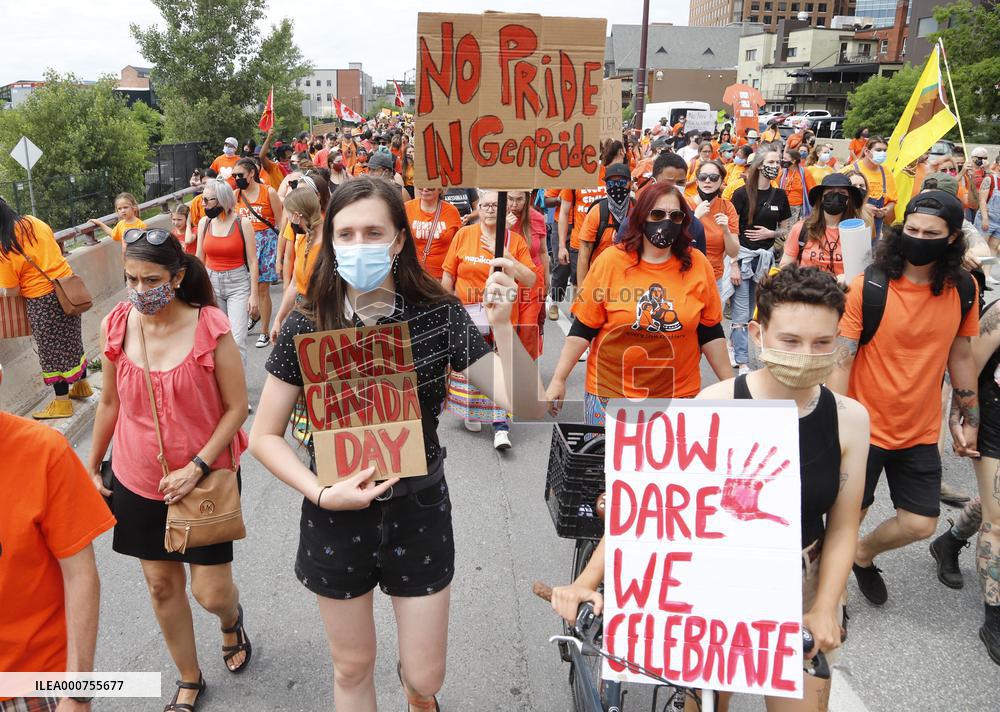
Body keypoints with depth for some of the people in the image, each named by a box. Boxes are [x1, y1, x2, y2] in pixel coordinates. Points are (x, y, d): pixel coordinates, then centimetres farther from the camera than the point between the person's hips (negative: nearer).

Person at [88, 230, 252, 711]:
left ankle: (232, 620, 41)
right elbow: (110, 403, 7)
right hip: (138, 481, 4)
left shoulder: (210, 327, -17)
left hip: (205, 479, -3)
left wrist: (196, 467, -18)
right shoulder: (114, 327, -6)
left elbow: (236, 407, -11)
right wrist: (92, 467, 14)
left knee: (211, 593, 2)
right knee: (161, 583, 15)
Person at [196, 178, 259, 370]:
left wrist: (253, 295, -7)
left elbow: (252, 261, -5)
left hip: (238, 283, -4)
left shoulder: (242, 223, -7)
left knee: (237, 340, -9)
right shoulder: (204, 222, 3)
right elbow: (199, 258, 11)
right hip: (211, 282, 4)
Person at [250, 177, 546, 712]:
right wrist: (322, 493, -17)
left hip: (418, 509, 0)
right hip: (336, 517, 0)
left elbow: (526, 407, -17)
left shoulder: (439, 315, -12)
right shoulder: (306, 327, -11)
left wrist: (502, 325, -31)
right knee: (353, 668, 19)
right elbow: (265, 435, -4)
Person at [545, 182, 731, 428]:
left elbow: (710, 332, 5)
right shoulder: (610, 260, -7)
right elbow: (584, 328, -4)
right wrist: (558, 379, -6)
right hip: (610, 391, -1)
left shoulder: (698, 264, -3)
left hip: (679, 392, 2)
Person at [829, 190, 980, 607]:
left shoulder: (963, 289, -2)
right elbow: (840, 359, -16)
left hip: (921, 432, 4)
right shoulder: (868, 287, -16)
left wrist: (968, 417, 13)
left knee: (919, 524, 9)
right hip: (864, 428, -4)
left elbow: (960, 354, 10)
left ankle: (863, 554, 41)